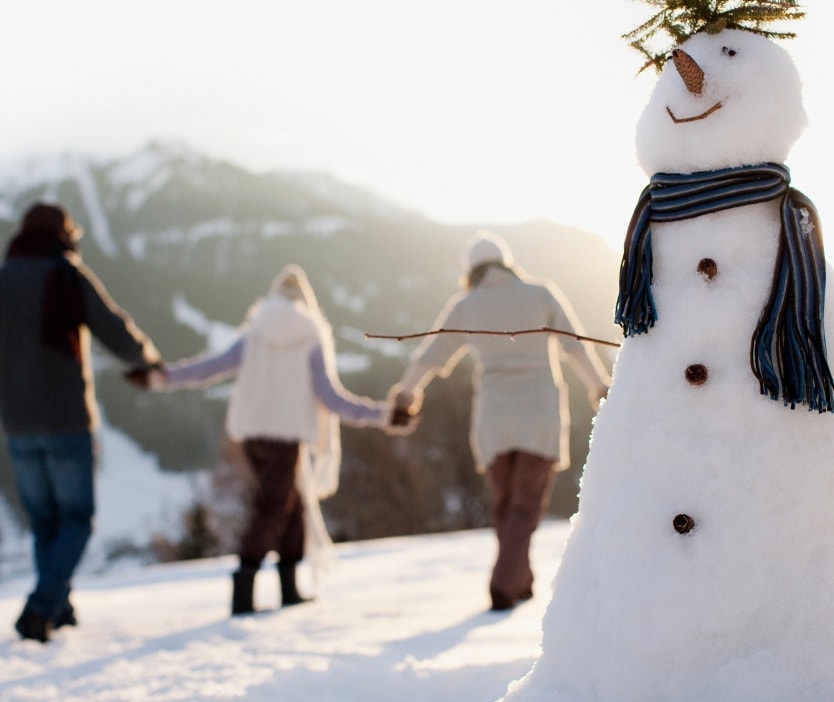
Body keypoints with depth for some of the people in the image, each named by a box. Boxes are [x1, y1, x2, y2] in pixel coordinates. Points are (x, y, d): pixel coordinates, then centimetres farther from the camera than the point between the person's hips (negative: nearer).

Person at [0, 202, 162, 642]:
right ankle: (41, 608, -12)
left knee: (44, 521, 17)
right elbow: (118, 334, -6)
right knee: (76, 520, 4)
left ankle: (60, 611, 20)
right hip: (67, 419, -4)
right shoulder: (69, 276, -5)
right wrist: (147, 357, 15)